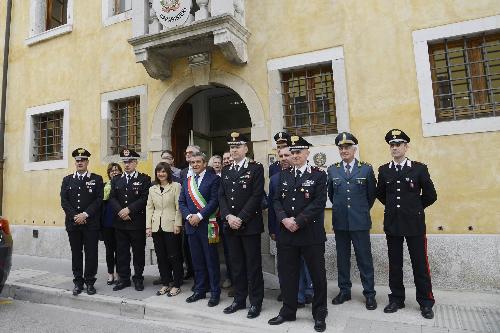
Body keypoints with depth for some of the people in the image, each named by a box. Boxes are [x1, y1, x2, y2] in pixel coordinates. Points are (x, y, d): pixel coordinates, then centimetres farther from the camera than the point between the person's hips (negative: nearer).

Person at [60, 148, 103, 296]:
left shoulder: (97, 179, 3)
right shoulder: (67, 180, 12)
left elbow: (99, 200, -5)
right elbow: (64, 201, 4)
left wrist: (85, 214, -14)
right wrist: (75, 216, -9)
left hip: (91, 223, -2)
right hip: (73, 223, 3)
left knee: (91, 253, 2)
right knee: (76, 253, 9)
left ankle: (90, 282, 14)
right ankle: (78, 282, 20)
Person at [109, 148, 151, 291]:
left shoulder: (144, 179, -1)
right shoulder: (116, 180, 13)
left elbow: (145, 198, -11)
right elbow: (112, 199, 4)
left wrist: (129, 209, -16)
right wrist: (120, 212, -12)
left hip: (137, 222, -4)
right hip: (120, 222, 4)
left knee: (138, 252, 5)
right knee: (122, 252, 10)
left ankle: (138, 278, 18)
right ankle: (124, 278, 22)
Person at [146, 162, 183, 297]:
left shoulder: (176, 186, -2)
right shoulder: (152, 189, 12)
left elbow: (178, 207, -6)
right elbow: (149, 208, 10)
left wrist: (177, 225, -12)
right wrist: (148, 226, 4)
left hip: (171, 226, -5)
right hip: (156, 227, 5)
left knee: (174, 256, 1)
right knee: (161, 257, 11)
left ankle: (176, 285, 13)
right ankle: (165, 284, 23)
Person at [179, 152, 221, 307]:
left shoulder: (213, 179, -4)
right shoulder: (187, 181, 14)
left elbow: (214, 201, -13)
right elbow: (181, 202, 10)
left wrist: (199, 216, -17)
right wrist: (188, 216, -7)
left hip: (207, 225, -5)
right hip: (192, 225, 5)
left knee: (211, 260, 3)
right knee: (197, 260, 14)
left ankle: (215, 292, 15)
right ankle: (199, 290, 27)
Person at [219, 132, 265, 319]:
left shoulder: (256, 168, -4)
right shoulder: (225, 170, 12)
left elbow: (257, 196, -12)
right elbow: (221, 196, 8)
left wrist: (241, 218, -16)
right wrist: (228, 216, -8)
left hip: (250, 224, -5)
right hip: (230, 225, 5)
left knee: (253, 265, 5)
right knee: (236, 265, 14)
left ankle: (256, 302, 19)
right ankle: (239, 299, 28)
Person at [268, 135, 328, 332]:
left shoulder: (319, 175, -3)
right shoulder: (283, 175, 11)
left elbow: (319, 203, -12)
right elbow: (276, 200, 7)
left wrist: (298, 221, -17)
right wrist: (284, 219, -11)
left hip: (312, 234, -4)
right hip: (286, 233, 4)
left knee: (317, 275, 8)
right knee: (287, 274, 13)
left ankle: (319, 314, 27)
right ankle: (288, 311, 31)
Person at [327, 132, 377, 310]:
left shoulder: (366, 169, -1)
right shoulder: (332, 170, 5)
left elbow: (372, 195, 7)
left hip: (360, 222, -2)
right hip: (340, 222, 2)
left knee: (364, 258, 5)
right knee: (342, 258, 11)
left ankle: (369, 294, 18)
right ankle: (344, 291, 24)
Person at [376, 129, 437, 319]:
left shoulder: (419, 168, -3)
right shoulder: (384, 170, 5)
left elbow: (430, 195, 2)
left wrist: (415, 209, 9)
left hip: (414, 224, -2)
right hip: (392, 224, 3)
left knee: (420, 264, 5)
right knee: (394, 264, 10)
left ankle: (426, 303, 22)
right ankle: (396, 300, 23)